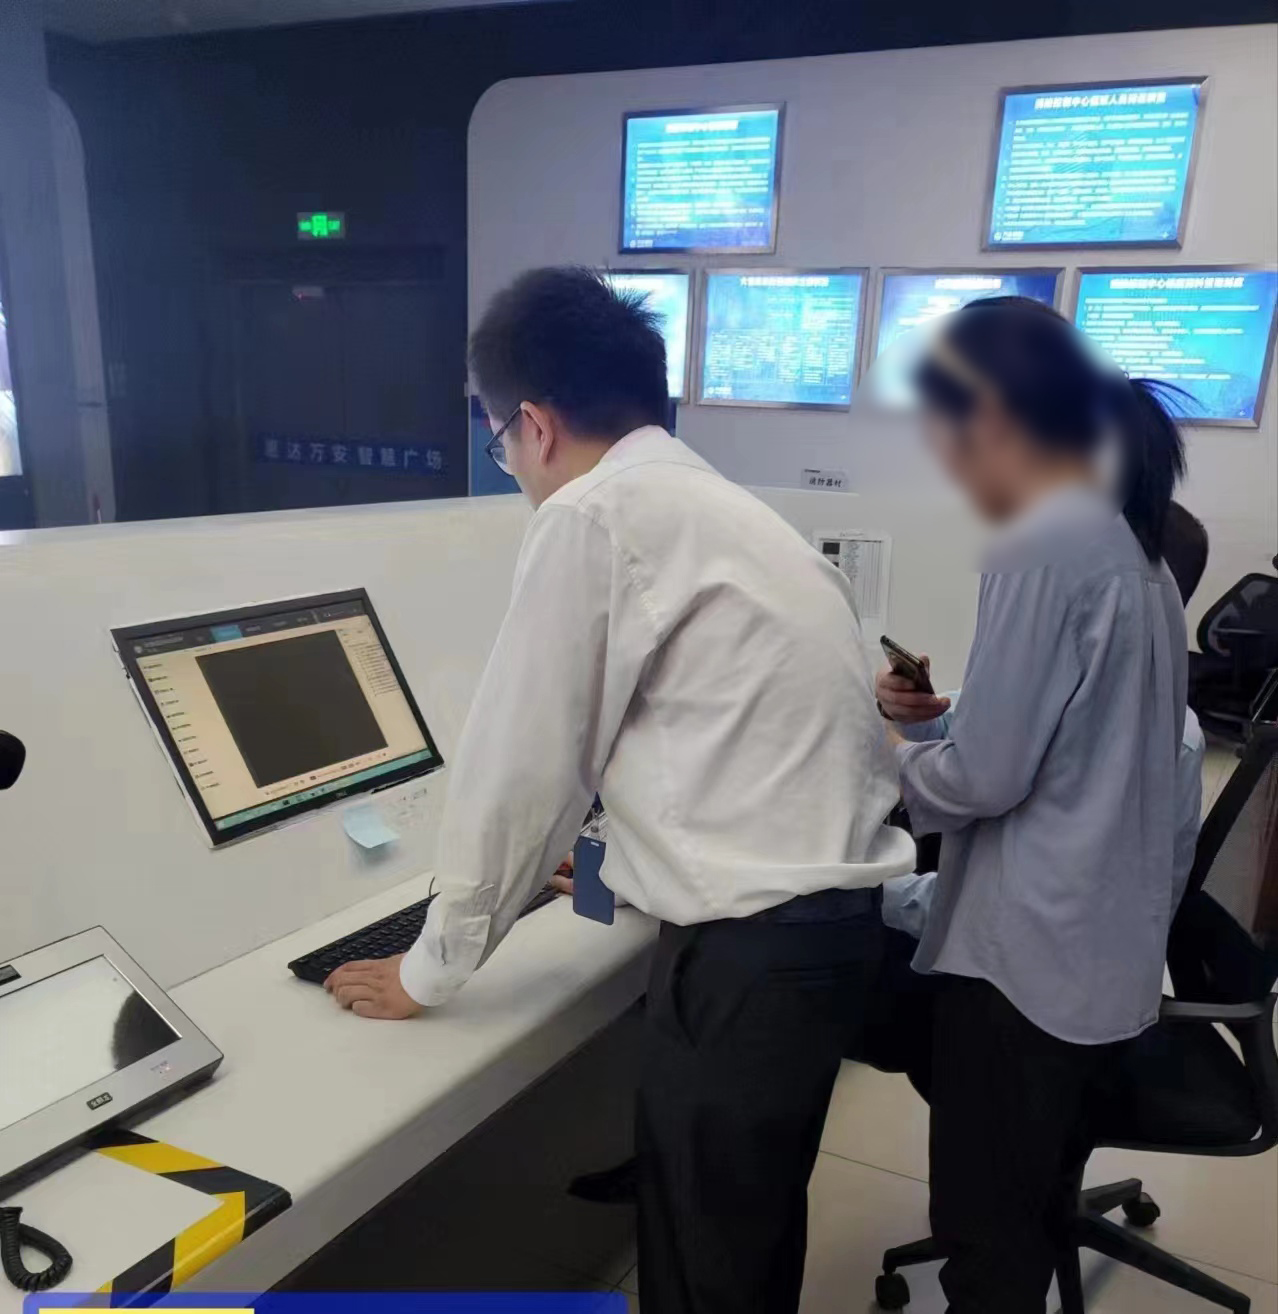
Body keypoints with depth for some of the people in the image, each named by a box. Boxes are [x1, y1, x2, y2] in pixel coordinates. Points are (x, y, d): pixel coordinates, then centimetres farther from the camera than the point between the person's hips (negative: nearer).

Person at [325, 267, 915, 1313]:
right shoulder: (724, 508, 14)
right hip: (827, 910, 9)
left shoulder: (595, 516, -13)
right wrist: (620, 845, 38)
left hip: (749, 945, -9)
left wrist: (434, 967, 4)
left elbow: (522, 760, -10)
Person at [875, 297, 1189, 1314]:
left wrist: (880, 762, -2)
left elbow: (987, 776, -20)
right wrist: (946, 712, 9)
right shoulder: (1131, 540, 8)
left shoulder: (1041, 549, -20)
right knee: (1033, 1218, 24)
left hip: (1028, 948, -9)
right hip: (1103, 945, 9)